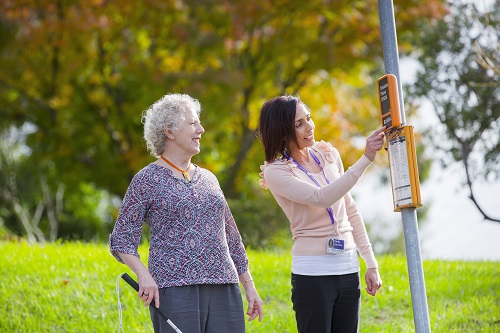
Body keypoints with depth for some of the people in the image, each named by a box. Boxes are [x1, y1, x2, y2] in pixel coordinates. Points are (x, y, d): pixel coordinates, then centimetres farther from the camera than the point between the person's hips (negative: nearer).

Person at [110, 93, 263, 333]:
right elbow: (121, 240, -2)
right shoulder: (147, 180, 2)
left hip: (224, 290, 5)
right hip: (175, 291, -5)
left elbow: (231, 236, 23)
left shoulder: (208, 178, 19)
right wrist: (143, 274, -18)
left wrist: (249, 285, 19)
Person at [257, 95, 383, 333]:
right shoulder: (276, 172, -8)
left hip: (348, 269, 5)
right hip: (312, 274, -5)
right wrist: (366, 159, -28)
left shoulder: (328, 154, 8)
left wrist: (371, 263, 12)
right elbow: (323, 197, -24)